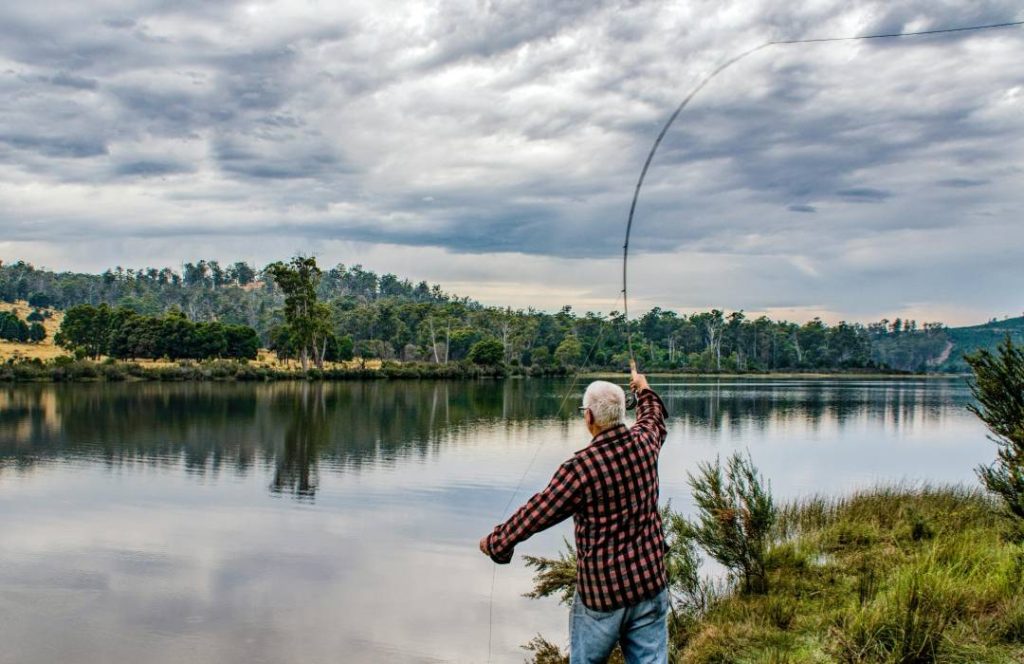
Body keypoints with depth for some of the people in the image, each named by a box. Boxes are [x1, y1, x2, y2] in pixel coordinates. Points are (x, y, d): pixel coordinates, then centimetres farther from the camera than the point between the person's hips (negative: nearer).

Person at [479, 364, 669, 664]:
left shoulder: (581, 467, -20)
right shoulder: (644, 442, -3)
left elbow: (534, 514, -11)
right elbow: (654, 417, 23)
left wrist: (494, 541, 5)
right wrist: (643, 389, 43)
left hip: (601, 592, -5)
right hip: (651, 584, 5)